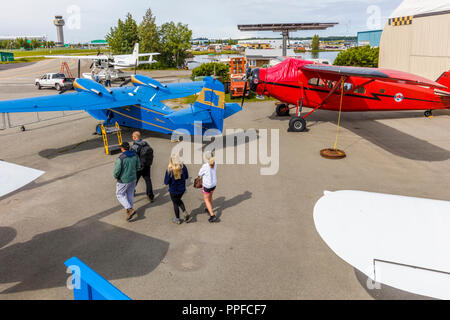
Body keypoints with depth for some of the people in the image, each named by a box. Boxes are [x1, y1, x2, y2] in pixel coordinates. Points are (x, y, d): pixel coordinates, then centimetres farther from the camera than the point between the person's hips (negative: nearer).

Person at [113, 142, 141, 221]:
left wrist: (116, 177, 0)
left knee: (120, 194, 12)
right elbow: (138, 167, 4)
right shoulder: (135, 155, -6)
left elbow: (116, 171, -21)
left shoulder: (120, 158, -25)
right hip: (133, 178, 6)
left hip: (124, 180, -6)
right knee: (130, 194, 21)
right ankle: (130, 208, 35)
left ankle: (130, 209, 0)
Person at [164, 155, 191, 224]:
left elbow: (166, 182, -17)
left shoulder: (169, 170, -24)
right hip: (182, 189, 4)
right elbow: (186, 176, 2)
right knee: (179, 200, 30)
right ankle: (185, 213, 16)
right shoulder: (183, 167, -12)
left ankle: (177, 219, 33)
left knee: (175, 204, 17)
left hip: (173, 191, -4)